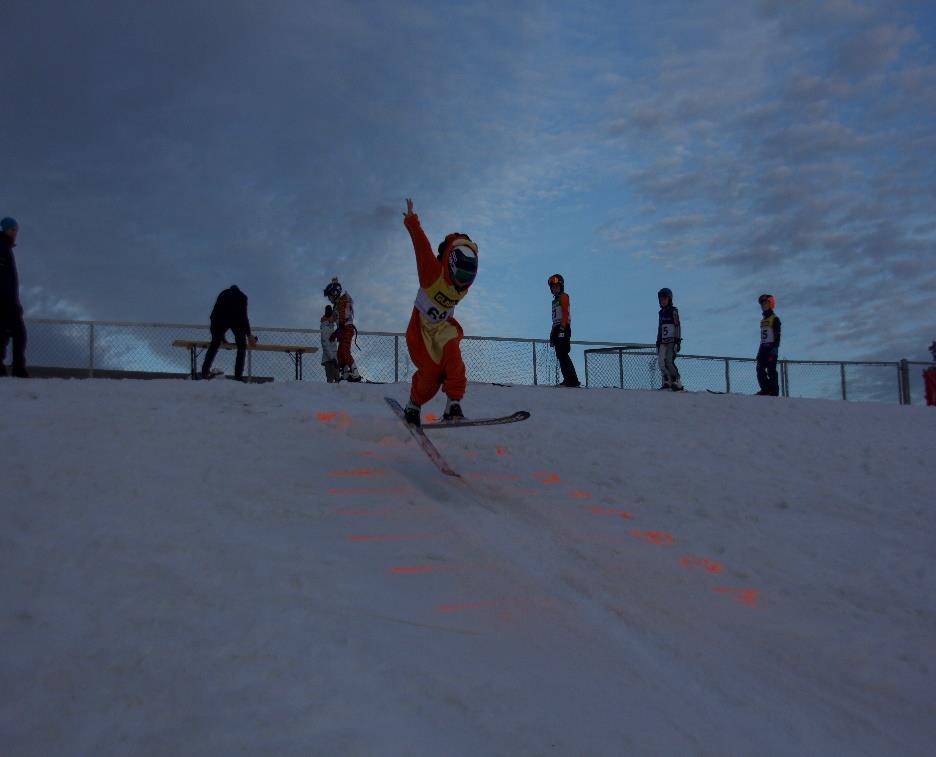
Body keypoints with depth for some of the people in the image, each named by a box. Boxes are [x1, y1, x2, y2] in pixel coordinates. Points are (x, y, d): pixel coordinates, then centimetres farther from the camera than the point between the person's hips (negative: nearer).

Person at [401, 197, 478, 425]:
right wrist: (412, 222, -31)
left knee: (452, 355, -25)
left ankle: (453, 406, -30)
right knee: (430, 370, -12)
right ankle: (413, 405, 16)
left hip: (444, 326, 4)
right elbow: (421, 246, -30)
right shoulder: (434, 273, -26)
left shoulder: (464, 285, -9)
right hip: (421, 327, -4)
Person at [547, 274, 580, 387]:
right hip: (557, 329, 9)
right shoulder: (555, 300, 25)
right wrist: (552, 333, 20)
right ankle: (568, 379, 4)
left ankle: (573, 380, -20)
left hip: (563, 328, -9)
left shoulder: (563, 296, -1)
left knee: (563, 355, -16)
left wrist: (562, 328, -22)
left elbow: (565, 313, -12)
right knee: (560, 356, 4)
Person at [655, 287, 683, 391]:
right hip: (663, 342, 7)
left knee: (669, 361, -18)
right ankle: (667, 382, 9)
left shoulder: (673, 311, -4)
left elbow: (678, 326, -9)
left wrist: (677, 341, -15)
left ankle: (677, 384, -16)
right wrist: (658, 341, 20)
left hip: (672, 341, -7)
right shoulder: (661, 312, 17)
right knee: (661, 361, 0)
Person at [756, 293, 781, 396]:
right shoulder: (763, 320, 20)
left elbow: (777, 335, -10)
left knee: (771, 370, -9)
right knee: (760, 369, 1)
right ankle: (765, 389, 4)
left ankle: (774, 391, -7)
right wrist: (760, 351, 18)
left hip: (771, 348, -8)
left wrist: (775, 347, -19)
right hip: (763, 348, 8)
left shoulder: (775, 319, -4)